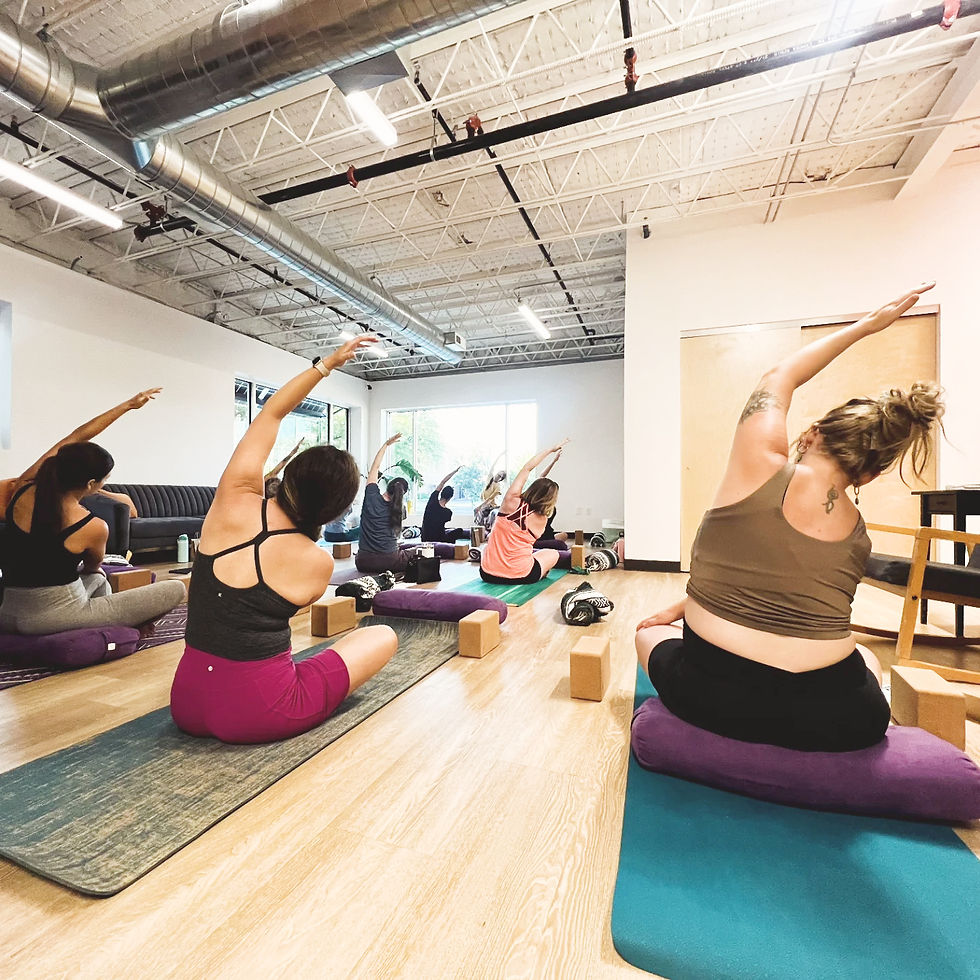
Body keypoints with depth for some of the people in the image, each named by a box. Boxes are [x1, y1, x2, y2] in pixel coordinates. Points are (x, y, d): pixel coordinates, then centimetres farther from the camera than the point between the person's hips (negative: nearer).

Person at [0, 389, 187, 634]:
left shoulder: (21, 490, -6)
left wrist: (129, 404, 10)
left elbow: (76, 437, 5)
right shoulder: (94, 527, -19)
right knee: (176, 588, -5)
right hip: (58, 618, -8)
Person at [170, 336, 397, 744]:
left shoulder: (235, 501, -10)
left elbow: (271, 413, 2)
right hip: (255, 714, -5)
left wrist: (327, 362, 6)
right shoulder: (318, 562, -15)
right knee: (383, 636, 11)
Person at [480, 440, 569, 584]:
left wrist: (550, 450, 13)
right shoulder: (541, 520, -7)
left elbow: (527, 468, 5)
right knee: (553, 554, 25)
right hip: (520, 577, -1)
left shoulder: (512, 500, -5)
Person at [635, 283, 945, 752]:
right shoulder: (858, 536, 4)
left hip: (711, 698, -4)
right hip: (835, 720, 5)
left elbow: (780, 377, 13)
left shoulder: (761, 463, -8)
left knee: (650, 634, 29)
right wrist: (683, 607, 26)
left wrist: (866, 324, 27)